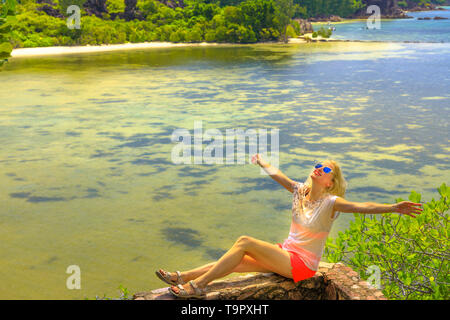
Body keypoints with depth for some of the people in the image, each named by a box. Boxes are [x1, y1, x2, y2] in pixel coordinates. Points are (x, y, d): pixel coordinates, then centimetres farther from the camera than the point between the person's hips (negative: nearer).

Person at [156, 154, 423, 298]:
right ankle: (184, 277, -1)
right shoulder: (300, 190, 3)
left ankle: (197, 286, -15)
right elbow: (276, 174, 20)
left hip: (302, 264, -7)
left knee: (244, 242, -20)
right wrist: (262, 162, 35)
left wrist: (393, 208, -44)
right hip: (286, 254, 7)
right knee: (236, 262, -7)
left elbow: (361, 206, -30)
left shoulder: (330, 203, -15)